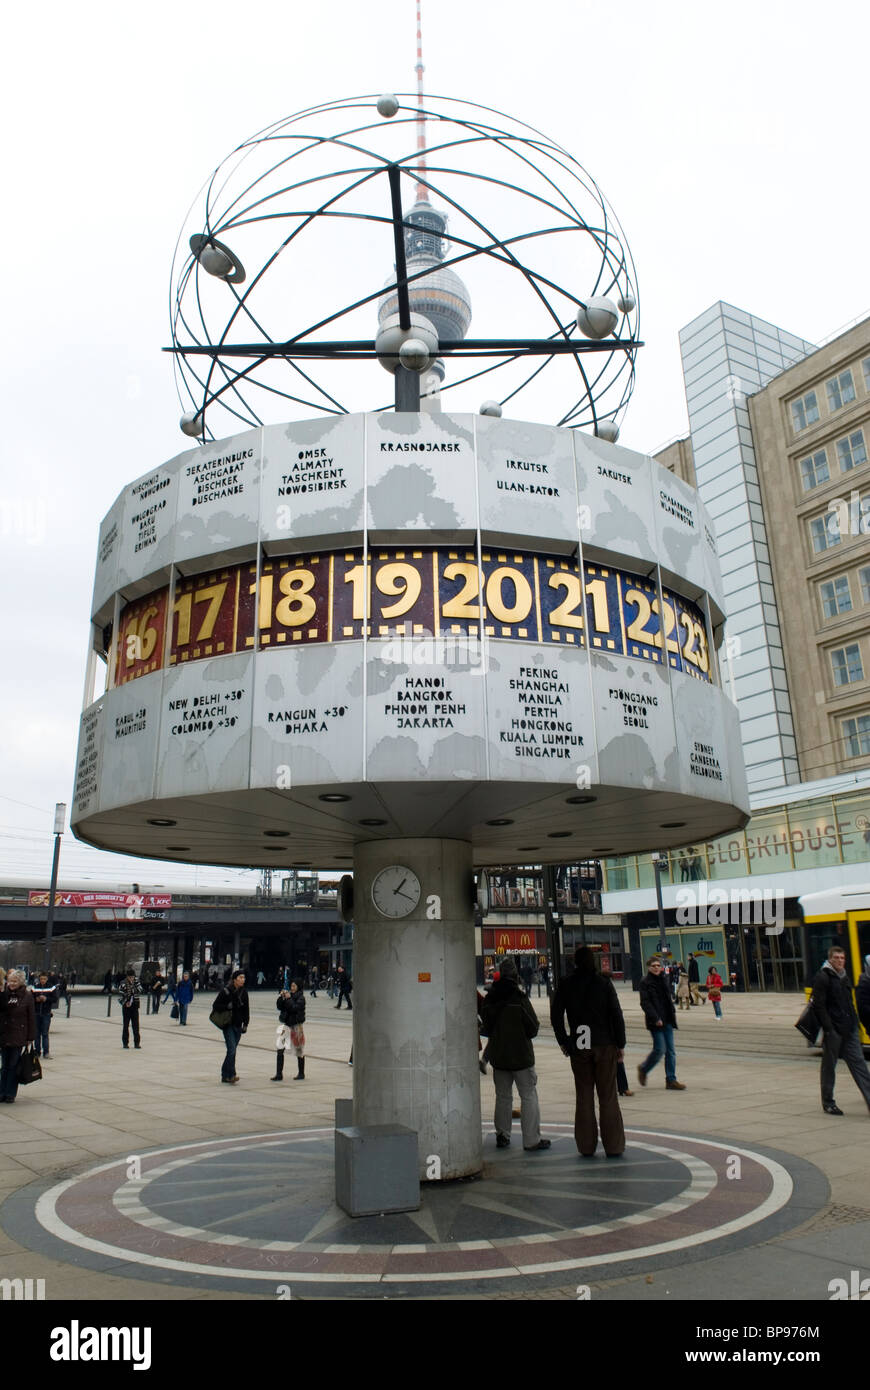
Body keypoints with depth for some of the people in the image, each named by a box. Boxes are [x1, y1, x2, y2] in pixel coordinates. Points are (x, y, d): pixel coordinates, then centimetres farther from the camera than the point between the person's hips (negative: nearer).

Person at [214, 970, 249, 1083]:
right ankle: (230, 1075, -11)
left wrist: (245, 1024, 6)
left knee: (232, 1051, 8)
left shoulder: (244, 992, 5)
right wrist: (227, 1007, -21)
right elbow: (216, 1006, -5)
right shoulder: (226, 991, -9)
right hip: (228, 1025, -5)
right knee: (232, 1049, -14)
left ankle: (225, 1075, 18)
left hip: (238, 1026, 5)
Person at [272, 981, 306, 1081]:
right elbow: (279, 1007, 3)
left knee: (299, 1050, 7)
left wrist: (289, 998, -18)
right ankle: (279, 1074, 3)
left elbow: (295, 1008, -21)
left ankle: (301, 1074, 20)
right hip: (285, 1025, 5)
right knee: (280, 1050, -3)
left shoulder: (301, 998, -8)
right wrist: (281, 997, -10)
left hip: (296, 1026, -5)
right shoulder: (288, 994, 6)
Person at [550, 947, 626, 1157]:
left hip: (578, 1047, 1)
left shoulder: (565, 986, -1)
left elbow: (555, 1015, 0)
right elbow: (616, 1015, -5)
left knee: (584, 1097, 10)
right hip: (604, 1046, -1)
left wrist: (563, 1041, 9)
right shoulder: (604, 983, -5)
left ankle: (586, 1146, 14)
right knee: (608, 1097, 6)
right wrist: (620, 1044, 2)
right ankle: (613, 1147, 9)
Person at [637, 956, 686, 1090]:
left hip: (667, 1020, 7)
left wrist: (673, 1012, 10)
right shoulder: (645, 982, -9)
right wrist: (655, 1018, -20)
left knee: (671, 1050, 5)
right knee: (660, 1049, -8)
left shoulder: (662, 980, 13)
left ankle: (671, 1080, 11)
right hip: (656, 1022, -7)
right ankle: (643, 1069, 16)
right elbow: (645, 1003, -14)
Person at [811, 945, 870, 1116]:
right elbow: (819, 1006, -14)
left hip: (849, 1030, 6)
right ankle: (828, 1103, 15)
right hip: (833, 1031, -6)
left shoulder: (845, 977, 14)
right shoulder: (822, 978, -10)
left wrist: (854, 1023, 11)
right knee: (829, 1066, 5)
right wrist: (828, 1029, -18)